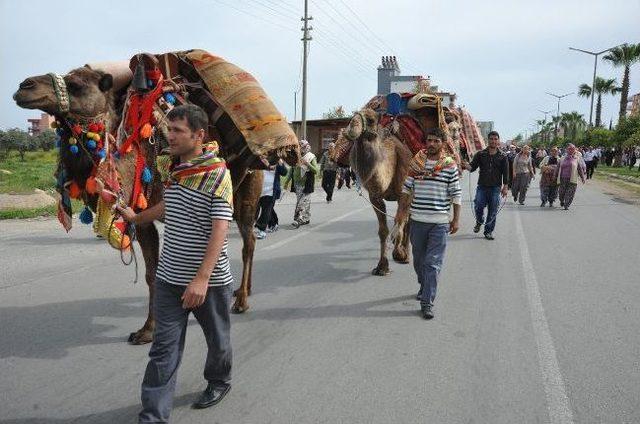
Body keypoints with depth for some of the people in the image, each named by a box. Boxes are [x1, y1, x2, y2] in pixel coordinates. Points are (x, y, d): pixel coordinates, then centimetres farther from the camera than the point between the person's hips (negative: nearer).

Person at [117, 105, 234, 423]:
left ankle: (219, 382, 44)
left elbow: (220, 228, -22)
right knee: (164, 347, 5)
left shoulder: (217, 173, -15)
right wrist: (137, 218, 36)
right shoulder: (169, 167, 4)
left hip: (209, 278, -4)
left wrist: (202, 277, -29)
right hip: (169, 276, 5)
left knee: (217, 337, 18)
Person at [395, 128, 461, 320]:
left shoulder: (450, 165, -2)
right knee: (419, 259, 16)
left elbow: (456, 195, 1)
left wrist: (456, 219, -1)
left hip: (440, 222, -3)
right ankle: (424, 287, 40)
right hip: (417, 220, 3)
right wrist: (401, 210, 4)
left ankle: (427, 302, 0)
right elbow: (407, 188, 9)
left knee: (433, 263, -5)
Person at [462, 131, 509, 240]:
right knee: (478, 206, -9)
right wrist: (467, 166, -23)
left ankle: (489, 231, 15)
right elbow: (473, 167, 1)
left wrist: (505, 187, -2)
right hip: (482, 186, 0)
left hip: (495, 187, 0)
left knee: (492, 211, 2)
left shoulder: (502, 157, 5)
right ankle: (479, 222, 22)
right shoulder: (480, 154, 5)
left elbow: (505, 173, 5)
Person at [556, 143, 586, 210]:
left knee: (570, 193, -7)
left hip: (572, 180, -1)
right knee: (561, 192, 6)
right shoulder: (562, 159, 12)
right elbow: (558, 169, 16)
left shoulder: (577, 159, 8)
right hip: (562, 179, 2)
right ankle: (562, 201, 34)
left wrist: (582, 178, 7)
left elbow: (580, 169, 9)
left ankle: (566, 205, -1)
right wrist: (556, 177, 16)